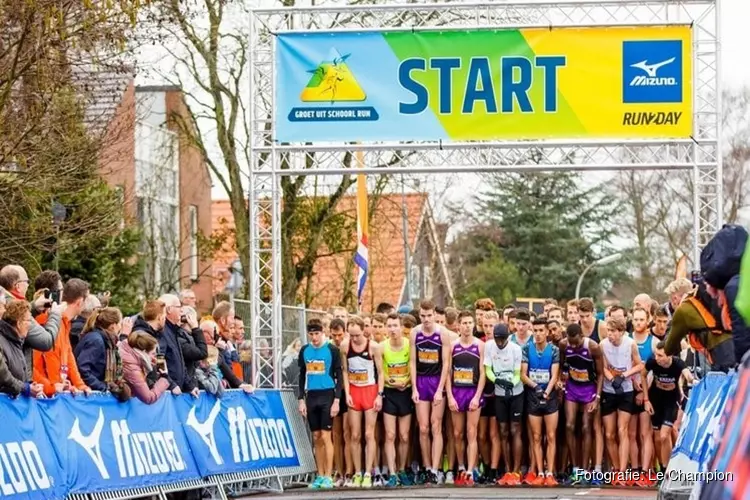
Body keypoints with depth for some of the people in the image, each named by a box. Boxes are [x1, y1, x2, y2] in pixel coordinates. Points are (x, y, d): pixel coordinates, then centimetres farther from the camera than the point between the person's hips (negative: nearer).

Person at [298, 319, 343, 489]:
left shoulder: (332, 350, -3)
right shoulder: (304, 351, 9)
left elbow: (338, 376, -2)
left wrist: (336, 400, -10)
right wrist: (301, 399, 9)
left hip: (327, 395, -4)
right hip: (311, 396, 4)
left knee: (325, 436, -8)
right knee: (316, 438, 7)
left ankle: (328, 477, -5)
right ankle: (320, 475, 13)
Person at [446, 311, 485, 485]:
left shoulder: (480, 345, -2)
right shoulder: (452, 345, 3)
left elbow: (482, 373, -3)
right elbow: (448, 372, 3)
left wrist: (477, 396, -11)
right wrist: (450, 397, -5)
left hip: (474, 392, -2)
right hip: (456, 392, 2)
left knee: (471, 434, -5)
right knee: (458, 434, 8)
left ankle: (470, 472, -8)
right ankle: (461, 468, 20)